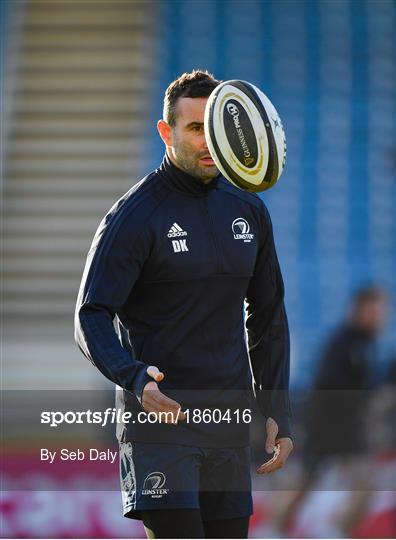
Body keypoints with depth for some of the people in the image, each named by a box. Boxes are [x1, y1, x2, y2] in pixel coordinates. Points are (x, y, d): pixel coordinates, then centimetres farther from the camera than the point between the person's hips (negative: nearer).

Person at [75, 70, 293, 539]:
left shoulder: (248, 210, 11)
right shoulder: (134, 215, -8)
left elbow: (268, 317, 19)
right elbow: (91, 319, -13)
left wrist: (277, 411, 12)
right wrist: (134, 378, -32)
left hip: (229, 422, 6)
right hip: (159, 415, -6)